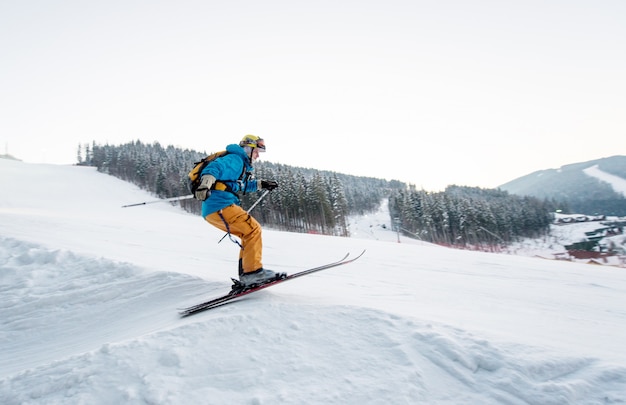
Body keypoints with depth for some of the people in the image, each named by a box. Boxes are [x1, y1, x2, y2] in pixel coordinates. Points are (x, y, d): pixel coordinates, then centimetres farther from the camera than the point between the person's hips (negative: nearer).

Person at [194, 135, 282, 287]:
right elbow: (215, 167, -24)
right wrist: (206, 183, -43)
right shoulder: (235, 159, -5)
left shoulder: (242, 164, 27)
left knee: (249, 233, 13)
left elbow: (242, 184, 45)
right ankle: (253, 271, -18)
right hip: (220, 206, -10)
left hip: (213, 211, 10)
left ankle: (245, 274, 9)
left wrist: (260, 184, 41)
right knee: (253, 230, -11)